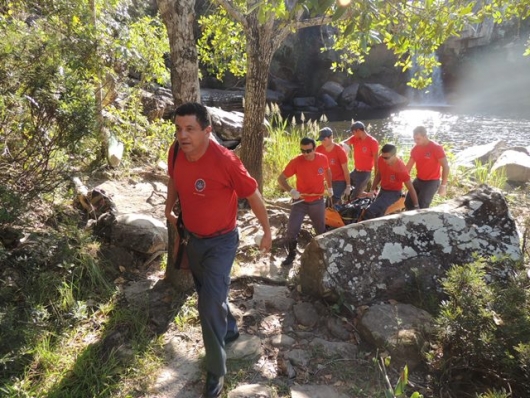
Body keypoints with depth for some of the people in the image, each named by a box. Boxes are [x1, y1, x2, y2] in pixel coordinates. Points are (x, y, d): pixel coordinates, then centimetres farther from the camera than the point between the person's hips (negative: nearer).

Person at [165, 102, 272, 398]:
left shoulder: (225, 160, -29)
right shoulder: (176, 152, -11)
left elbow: (253, 194, -17)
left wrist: (267, 231, -8)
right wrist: (169, 208, 13)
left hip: (221, 241, -6)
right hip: (193, 237, 7)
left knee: (211, 304, -9)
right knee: (208, 293, 24)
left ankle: (216, 371, 13)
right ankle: (231, 329, 53)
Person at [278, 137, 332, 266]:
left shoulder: (322, 159, -10)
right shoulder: (296, 161, -18)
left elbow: (327, 171, 14)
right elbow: (281, 179, -14)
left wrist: (330, 187, 17)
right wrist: (291, 190, -31)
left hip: (318, 202, 2)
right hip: (300, 201, -2)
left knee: (321, 230, 18)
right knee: (291, 231, -6)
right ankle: (291, 254, 19)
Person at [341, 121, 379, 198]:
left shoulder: (373, 142, -14)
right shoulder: (355, 138, 1)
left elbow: (376, 161, -13)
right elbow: (344, 143, -15)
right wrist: (343, 144, -41)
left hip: (365, 173, -6)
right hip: (355, 171, 6)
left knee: (354, 196, -7)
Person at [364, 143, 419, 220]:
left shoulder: (400, 168, -26)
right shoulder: (381, 160, -11)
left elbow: (410, 188, -19)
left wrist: (416, 206, -16)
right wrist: (373, 189, -1)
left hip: (394, 193, -7)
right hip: (382, 190, 7)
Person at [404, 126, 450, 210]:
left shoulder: (436, 148, -16)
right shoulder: (415, 149, 2)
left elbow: (445, 166, -16)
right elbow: (408, 167, 8)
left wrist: (443, 185, -21)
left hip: (431, 182, -7)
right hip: (418, 180, 7)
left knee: (421, 207, -14)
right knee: (408, 203, 9)